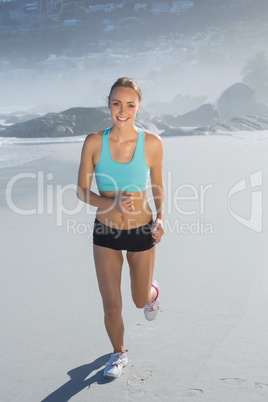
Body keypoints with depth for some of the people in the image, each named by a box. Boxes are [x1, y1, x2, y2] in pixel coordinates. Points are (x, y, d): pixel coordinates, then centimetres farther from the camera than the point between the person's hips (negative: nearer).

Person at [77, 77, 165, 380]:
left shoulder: (152, 143, -13)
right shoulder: (94, 142, -13)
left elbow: (158, 186, 2)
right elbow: (81, 190, -6)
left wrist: (160, 217, -14)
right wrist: (113, 204, -23)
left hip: (142, 232, 0)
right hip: (105, 233, 0)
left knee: (141, 300, 19)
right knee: (111, 308, 5)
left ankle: (152, 290, 58)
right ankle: (119, 353, 36)